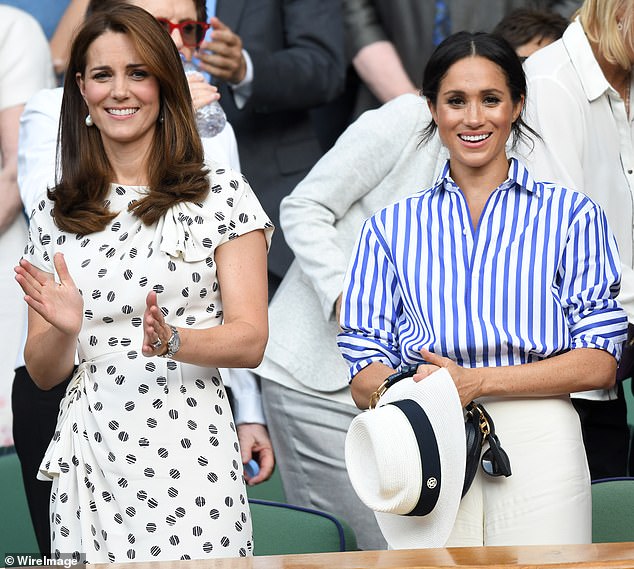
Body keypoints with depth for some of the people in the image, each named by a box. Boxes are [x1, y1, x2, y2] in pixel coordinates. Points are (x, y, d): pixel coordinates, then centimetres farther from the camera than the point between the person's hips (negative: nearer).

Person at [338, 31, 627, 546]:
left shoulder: (572, 214, 9)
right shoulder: (390, 227, 15)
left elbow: (599, 362, 0)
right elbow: (364, 378, 7)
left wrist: (477, 381, -12)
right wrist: (416, 391, -17)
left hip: (538, 448, -1)